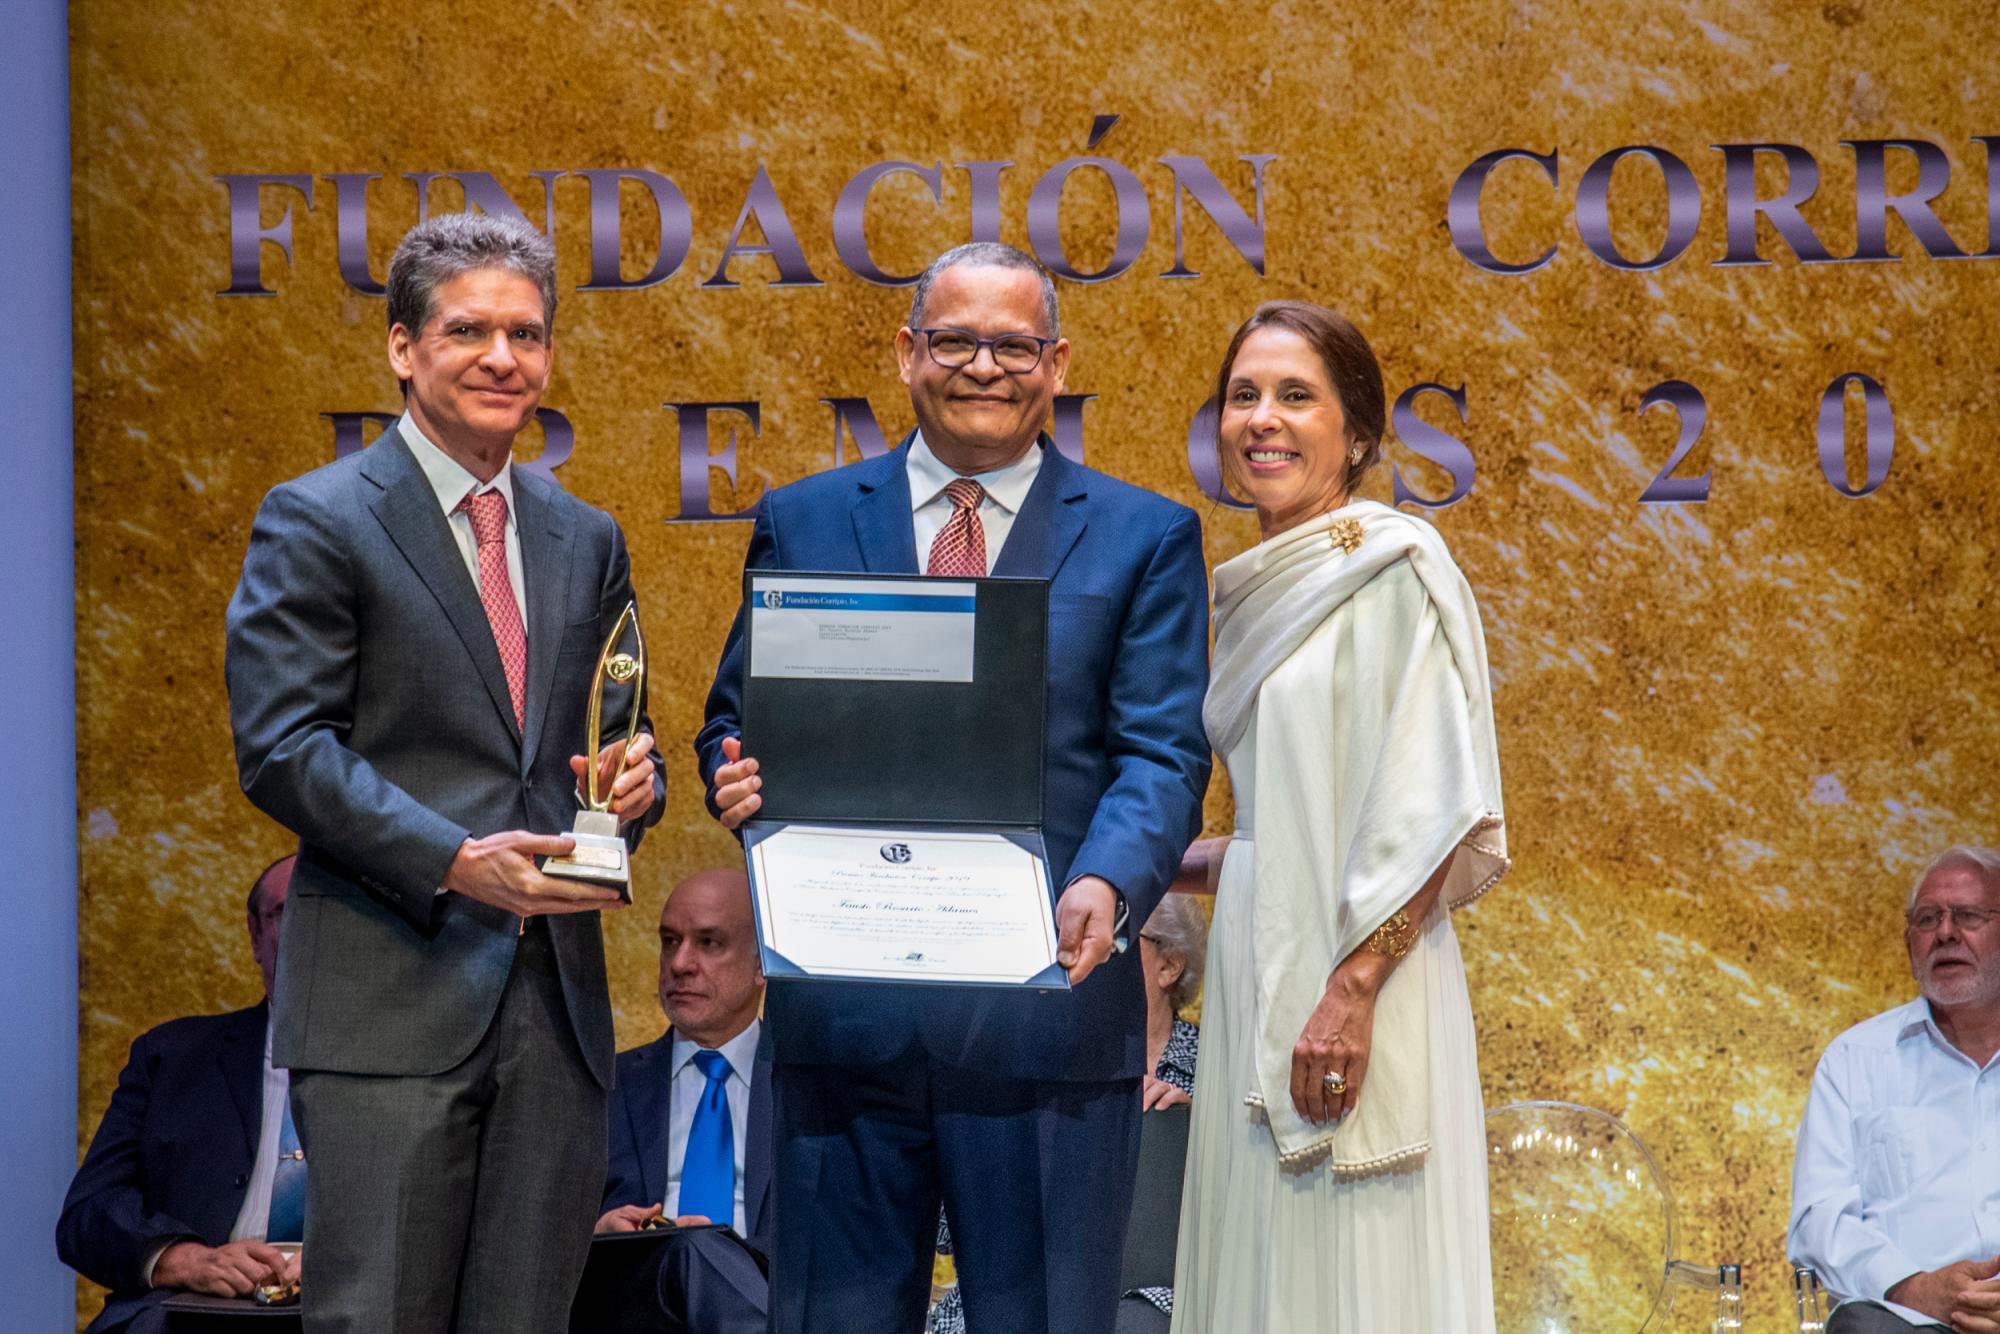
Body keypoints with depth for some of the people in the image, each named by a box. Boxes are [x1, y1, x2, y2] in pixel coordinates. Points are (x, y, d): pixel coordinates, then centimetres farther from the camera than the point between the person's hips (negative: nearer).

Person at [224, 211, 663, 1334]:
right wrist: (452, 859, -19)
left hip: (557, 1000, 6)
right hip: (389, 1001, -6)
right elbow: (281, 745, -9)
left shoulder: (587, 541, 18)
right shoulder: (316, 523, -1)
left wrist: (630, 781, -2)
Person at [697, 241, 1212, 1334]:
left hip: (1046, 1003, -1)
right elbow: (737, 718, 13)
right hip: (843, 1007, 1)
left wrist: (1108, 883, -21)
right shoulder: (803, 523, 13)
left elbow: (1162, 753, -1)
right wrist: (738, 776, -12)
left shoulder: (1145, 539, 8)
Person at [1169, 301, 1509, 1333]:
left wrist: (1351, 991, -21)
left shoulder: (1393, 568, -7)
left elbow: (1434, 811, -14)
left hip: (1350, 1005, -8)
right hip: (1255, 975, 8)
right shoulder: (1256, 594, 17)